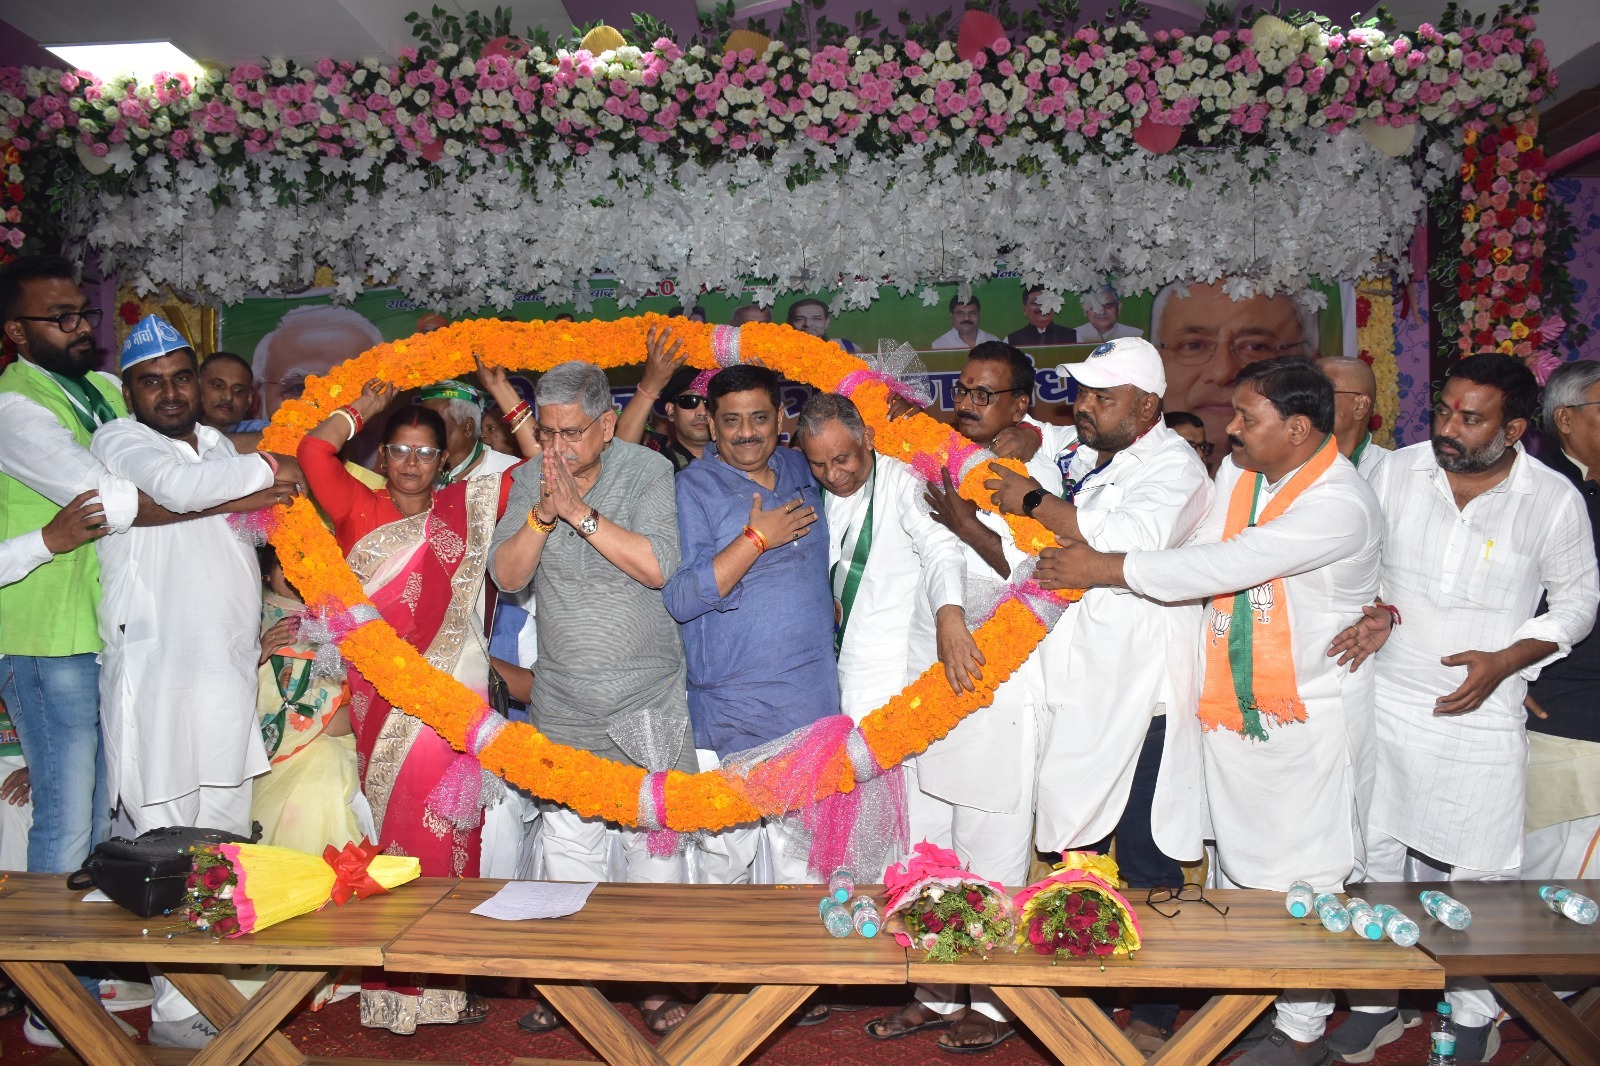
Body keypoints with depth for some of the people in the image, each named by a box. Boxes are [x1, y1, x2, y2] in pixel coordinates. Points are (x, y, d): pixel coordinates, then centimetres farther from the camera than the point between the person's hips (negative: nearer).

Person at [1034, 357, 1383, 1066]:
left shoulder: (1340, 504, -23)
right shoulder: (1236, 473, 3)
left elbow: (1223, 566, -28)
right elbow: (1198, 559, 2)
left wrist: (1105, 568, -24)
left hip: (1309, 716, -7)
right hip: (1230, 706, 7)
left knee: (1302, 875, 5)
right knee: (1235, 855, 18)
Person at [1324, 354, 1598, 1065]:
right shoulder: (1397, 472, -2)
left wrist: (1503, 661, -11)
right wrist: (1377, 613, -11)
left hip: (1482, 717, -2)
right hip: (1385, 704, 2)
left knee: (1477, 874, 7)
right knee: (1375, 859, 11)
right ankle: (1376, 1001, 30)